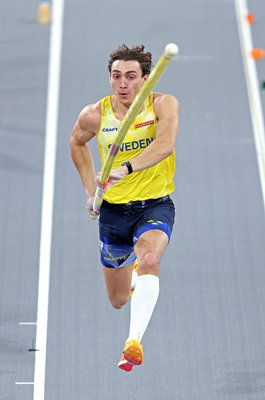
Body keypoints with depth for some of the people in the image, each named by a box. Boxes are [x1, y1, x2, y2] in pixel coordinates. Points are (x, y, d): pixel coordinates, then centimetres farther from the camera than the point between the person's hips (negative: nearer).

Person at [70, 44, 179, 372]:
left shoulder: (163, 104, -14)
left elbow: (165, 145, -33)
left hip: (156, 204, -3)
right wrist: (90, 188, 9)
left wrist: (125, 169, -47)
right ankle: (129, 271, 52)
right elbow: (77, 142, 15)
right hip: (114, 209, 3)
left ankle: (134, 341, -40)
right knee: (118, 300, 14)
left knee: (148, 260, -35)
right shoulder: (94, 115, -7)